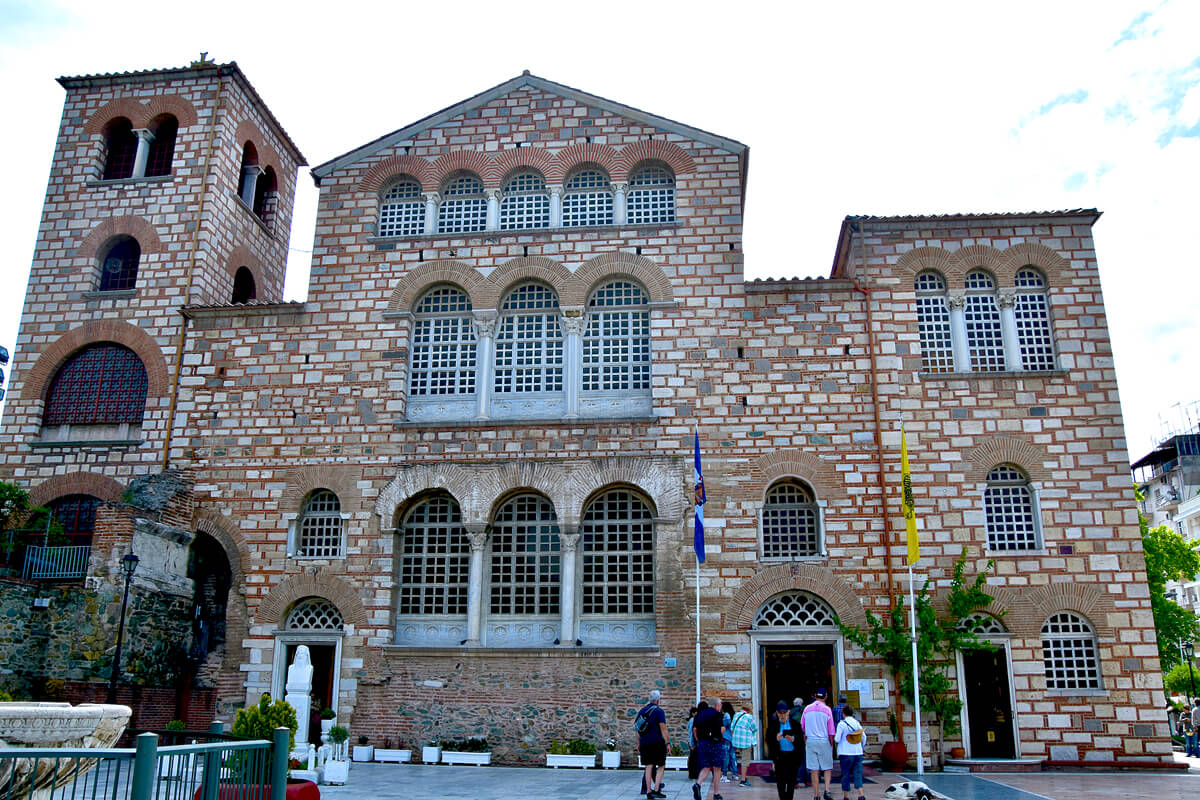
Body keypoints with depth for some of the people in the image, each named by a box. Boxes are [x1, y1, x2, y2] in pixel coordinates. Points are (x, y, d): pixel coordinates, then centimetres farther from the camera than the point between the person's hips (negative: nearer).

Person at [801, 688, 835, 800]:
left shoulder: (807, 708, 4)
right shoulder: (827, 710, -3)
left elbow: (802, 727, 11)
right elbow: (831, 731, -2)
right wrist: (831, 744, 7)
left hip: (810, 741, 2)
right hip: (824, 741, -2)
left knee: (814, 770, 4)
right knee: (827, 768, 8)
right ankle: (827, 790, -9)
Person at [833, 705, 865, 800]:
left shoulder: (841, 724, -9)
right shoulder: (857, 723, 4)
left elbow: (837, 739, -10)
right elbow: (864, 737, 8)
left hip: (846, 753, -3)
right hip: (858, 753, 3)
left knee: (846, 775, 6)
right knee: (858, 774, 5)